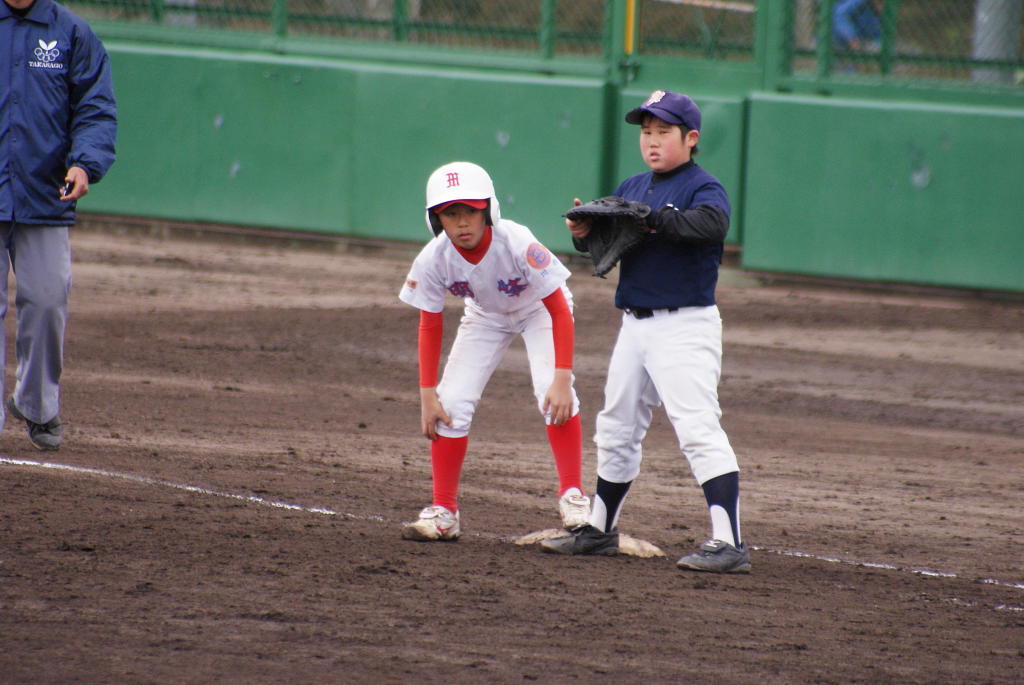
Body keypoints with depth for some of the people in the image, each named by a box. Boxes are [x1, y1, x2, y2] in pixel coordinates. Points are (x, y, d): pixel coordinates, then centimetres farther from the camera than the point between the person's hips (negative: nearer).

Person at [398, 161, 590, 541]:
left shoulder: (517, 244, -38)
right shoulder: (432, 260, -28)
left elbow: (559, 309, -31)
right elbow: (430, 326, -12)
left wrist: (562, 378, -37)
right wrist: (427, 395, -13)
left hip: (538, 308, -3)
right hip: (485, 315, 3)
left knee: (554, 394, -25)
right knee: (451, 403, -8)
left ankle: (572, 496, -12)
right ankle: (443, 511, 5)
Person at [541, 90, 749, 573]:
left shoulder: (702, 187, -9)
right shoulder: (632, 188, 14)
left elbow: (711, 224, -30)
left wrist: (652, 219, -32)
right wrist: (584, 232, -9)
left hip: (685, 326, -8)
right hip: (635, 325, 8)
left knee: (698, 429, -18)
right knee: (617, 430, 17)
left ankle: (729, 543, -22)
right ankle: (600, 529, 32)